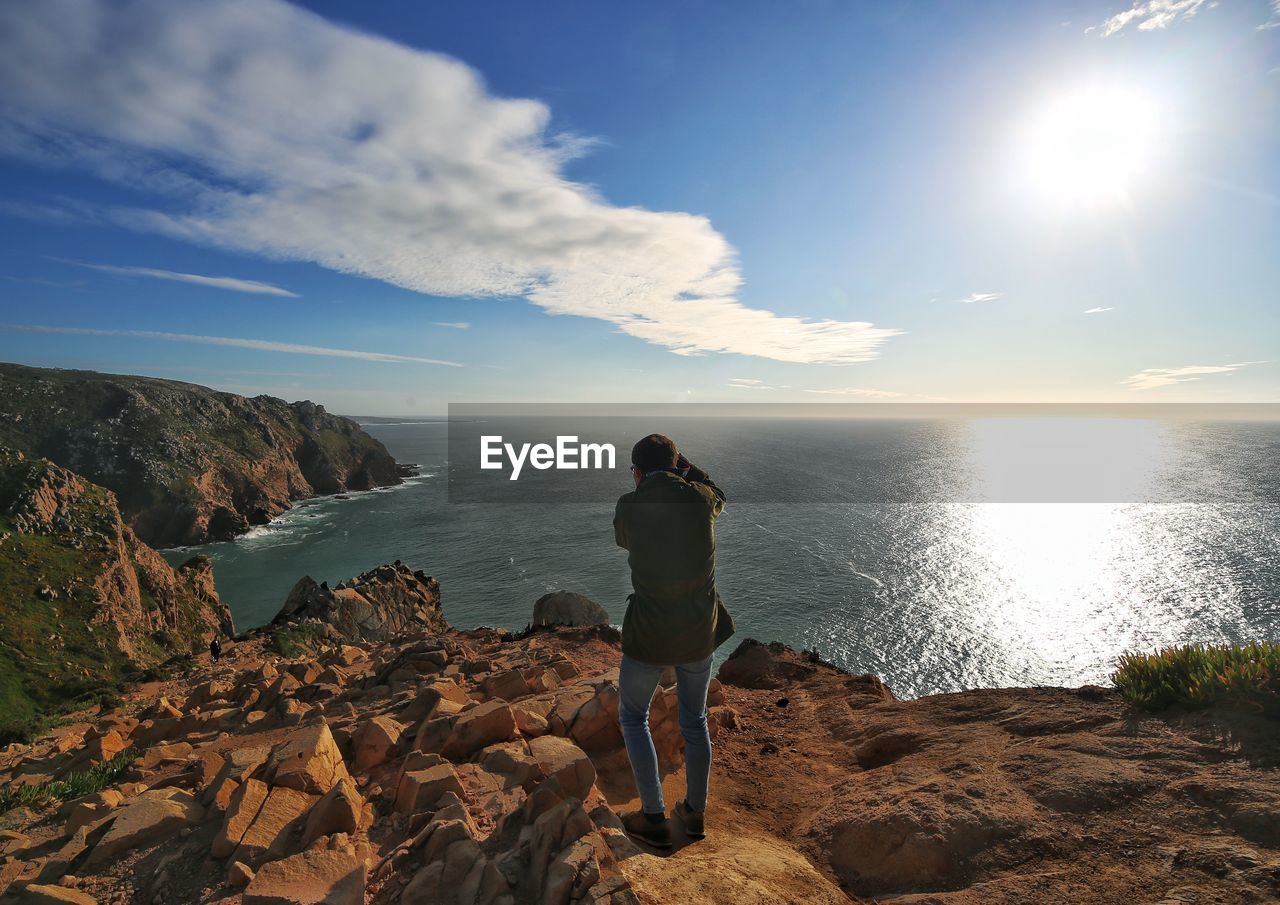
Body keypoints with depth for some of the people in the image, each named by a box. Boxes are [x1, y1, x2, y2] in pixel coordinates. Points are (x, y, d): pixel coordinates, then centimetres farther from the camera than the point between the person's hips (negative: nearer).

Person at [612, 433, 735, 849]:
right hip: (700, 631, 3)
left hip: (649, 634, -3)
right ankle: (695, 813, 38)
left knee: (633, 718, 20)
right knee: (695, 721, 22)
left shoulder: (628, 506, -14)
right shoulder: (699, 498, -9)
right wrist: (683, 463, 15)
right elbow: (719, 497, 17)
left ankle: (654, 818, 24)